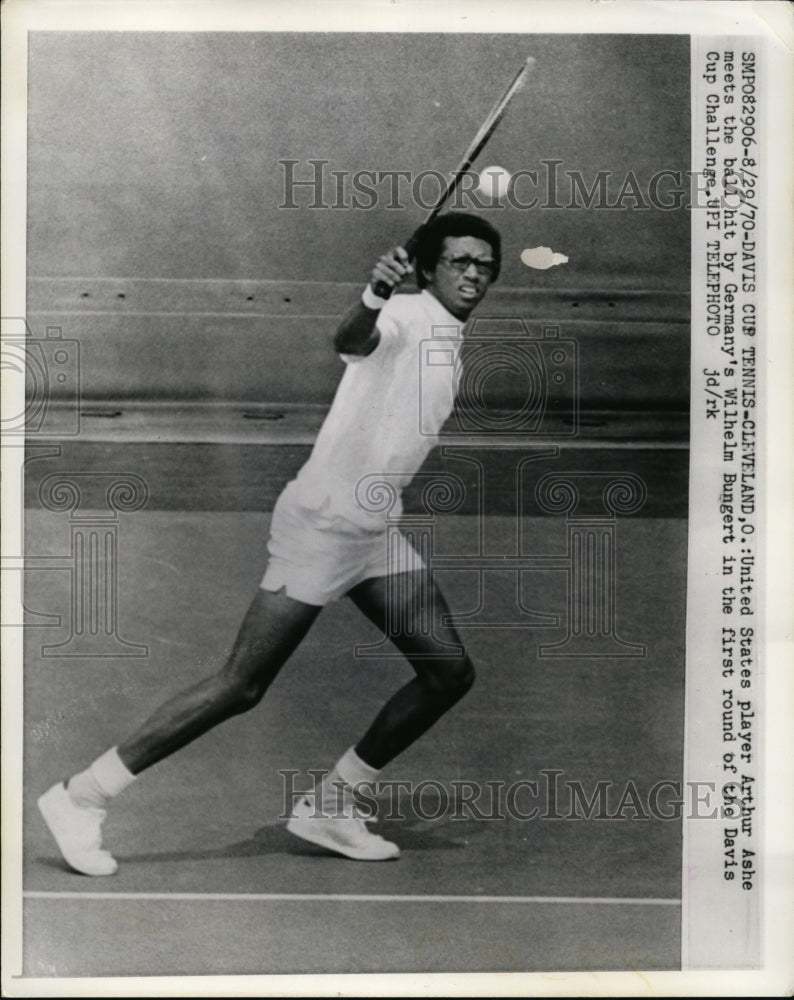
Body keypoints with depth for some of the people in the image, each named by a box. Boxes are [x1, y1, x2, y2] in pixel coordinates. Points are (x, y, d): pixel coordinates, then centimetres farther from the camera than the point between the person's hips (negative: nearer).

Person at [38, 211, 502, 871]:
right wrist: (372, 297, -51)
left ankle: (330, 807, 15)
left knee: (451, 673, 3)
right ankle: (83, 796, 4)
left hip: (376, 533, 9)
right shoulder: (410, 313, -9)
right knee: (241, 686, -9)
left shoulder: (452, 343, 18)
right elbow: (351, 340, -34)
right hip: (321, 523, -9)